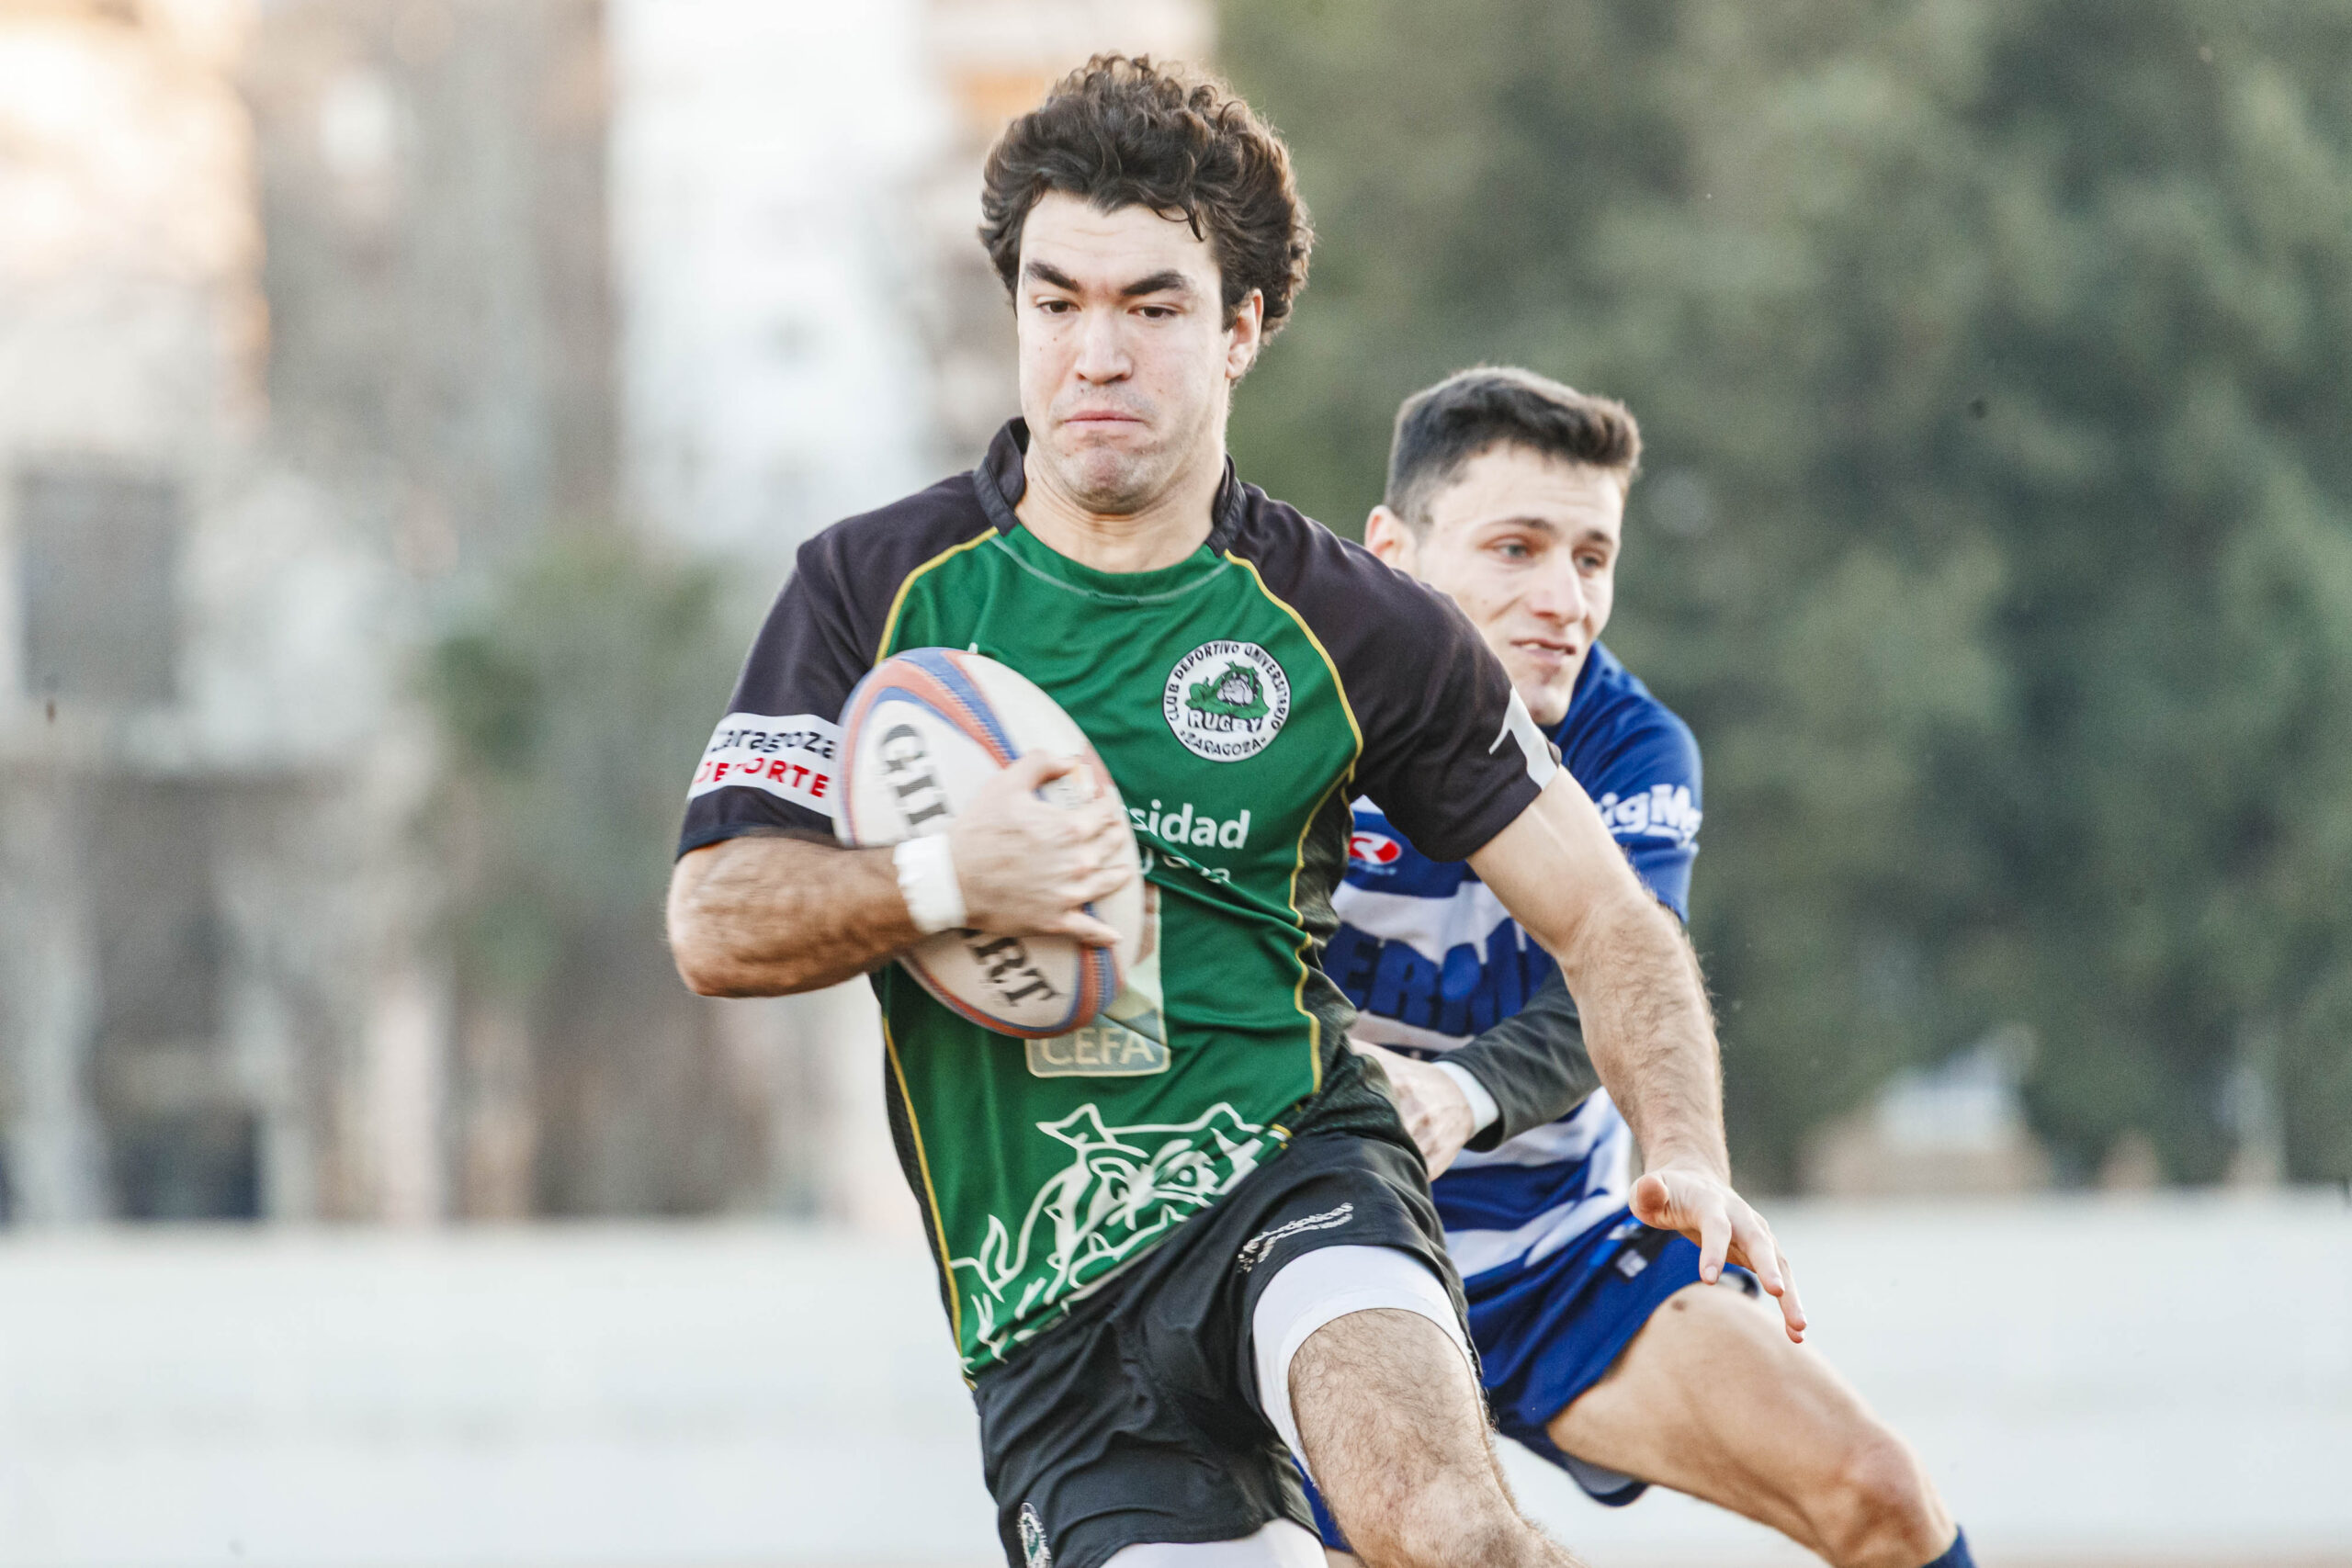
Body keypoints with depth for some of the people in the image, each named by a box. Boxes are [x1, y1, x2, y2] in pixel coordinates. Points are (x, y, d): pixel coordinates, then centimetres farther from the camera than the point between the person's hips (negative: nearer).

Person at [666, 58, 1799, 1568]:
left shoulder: (1358, 630, 3)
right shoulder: (876, 588, 5)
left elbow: (1604, 915, 8)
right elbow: (715, 923, 1)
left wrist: (1689, 1161, -10)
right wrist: (947, 883, -18)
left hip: (1287, 1172, -2)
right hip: (1043, 1307, 2)